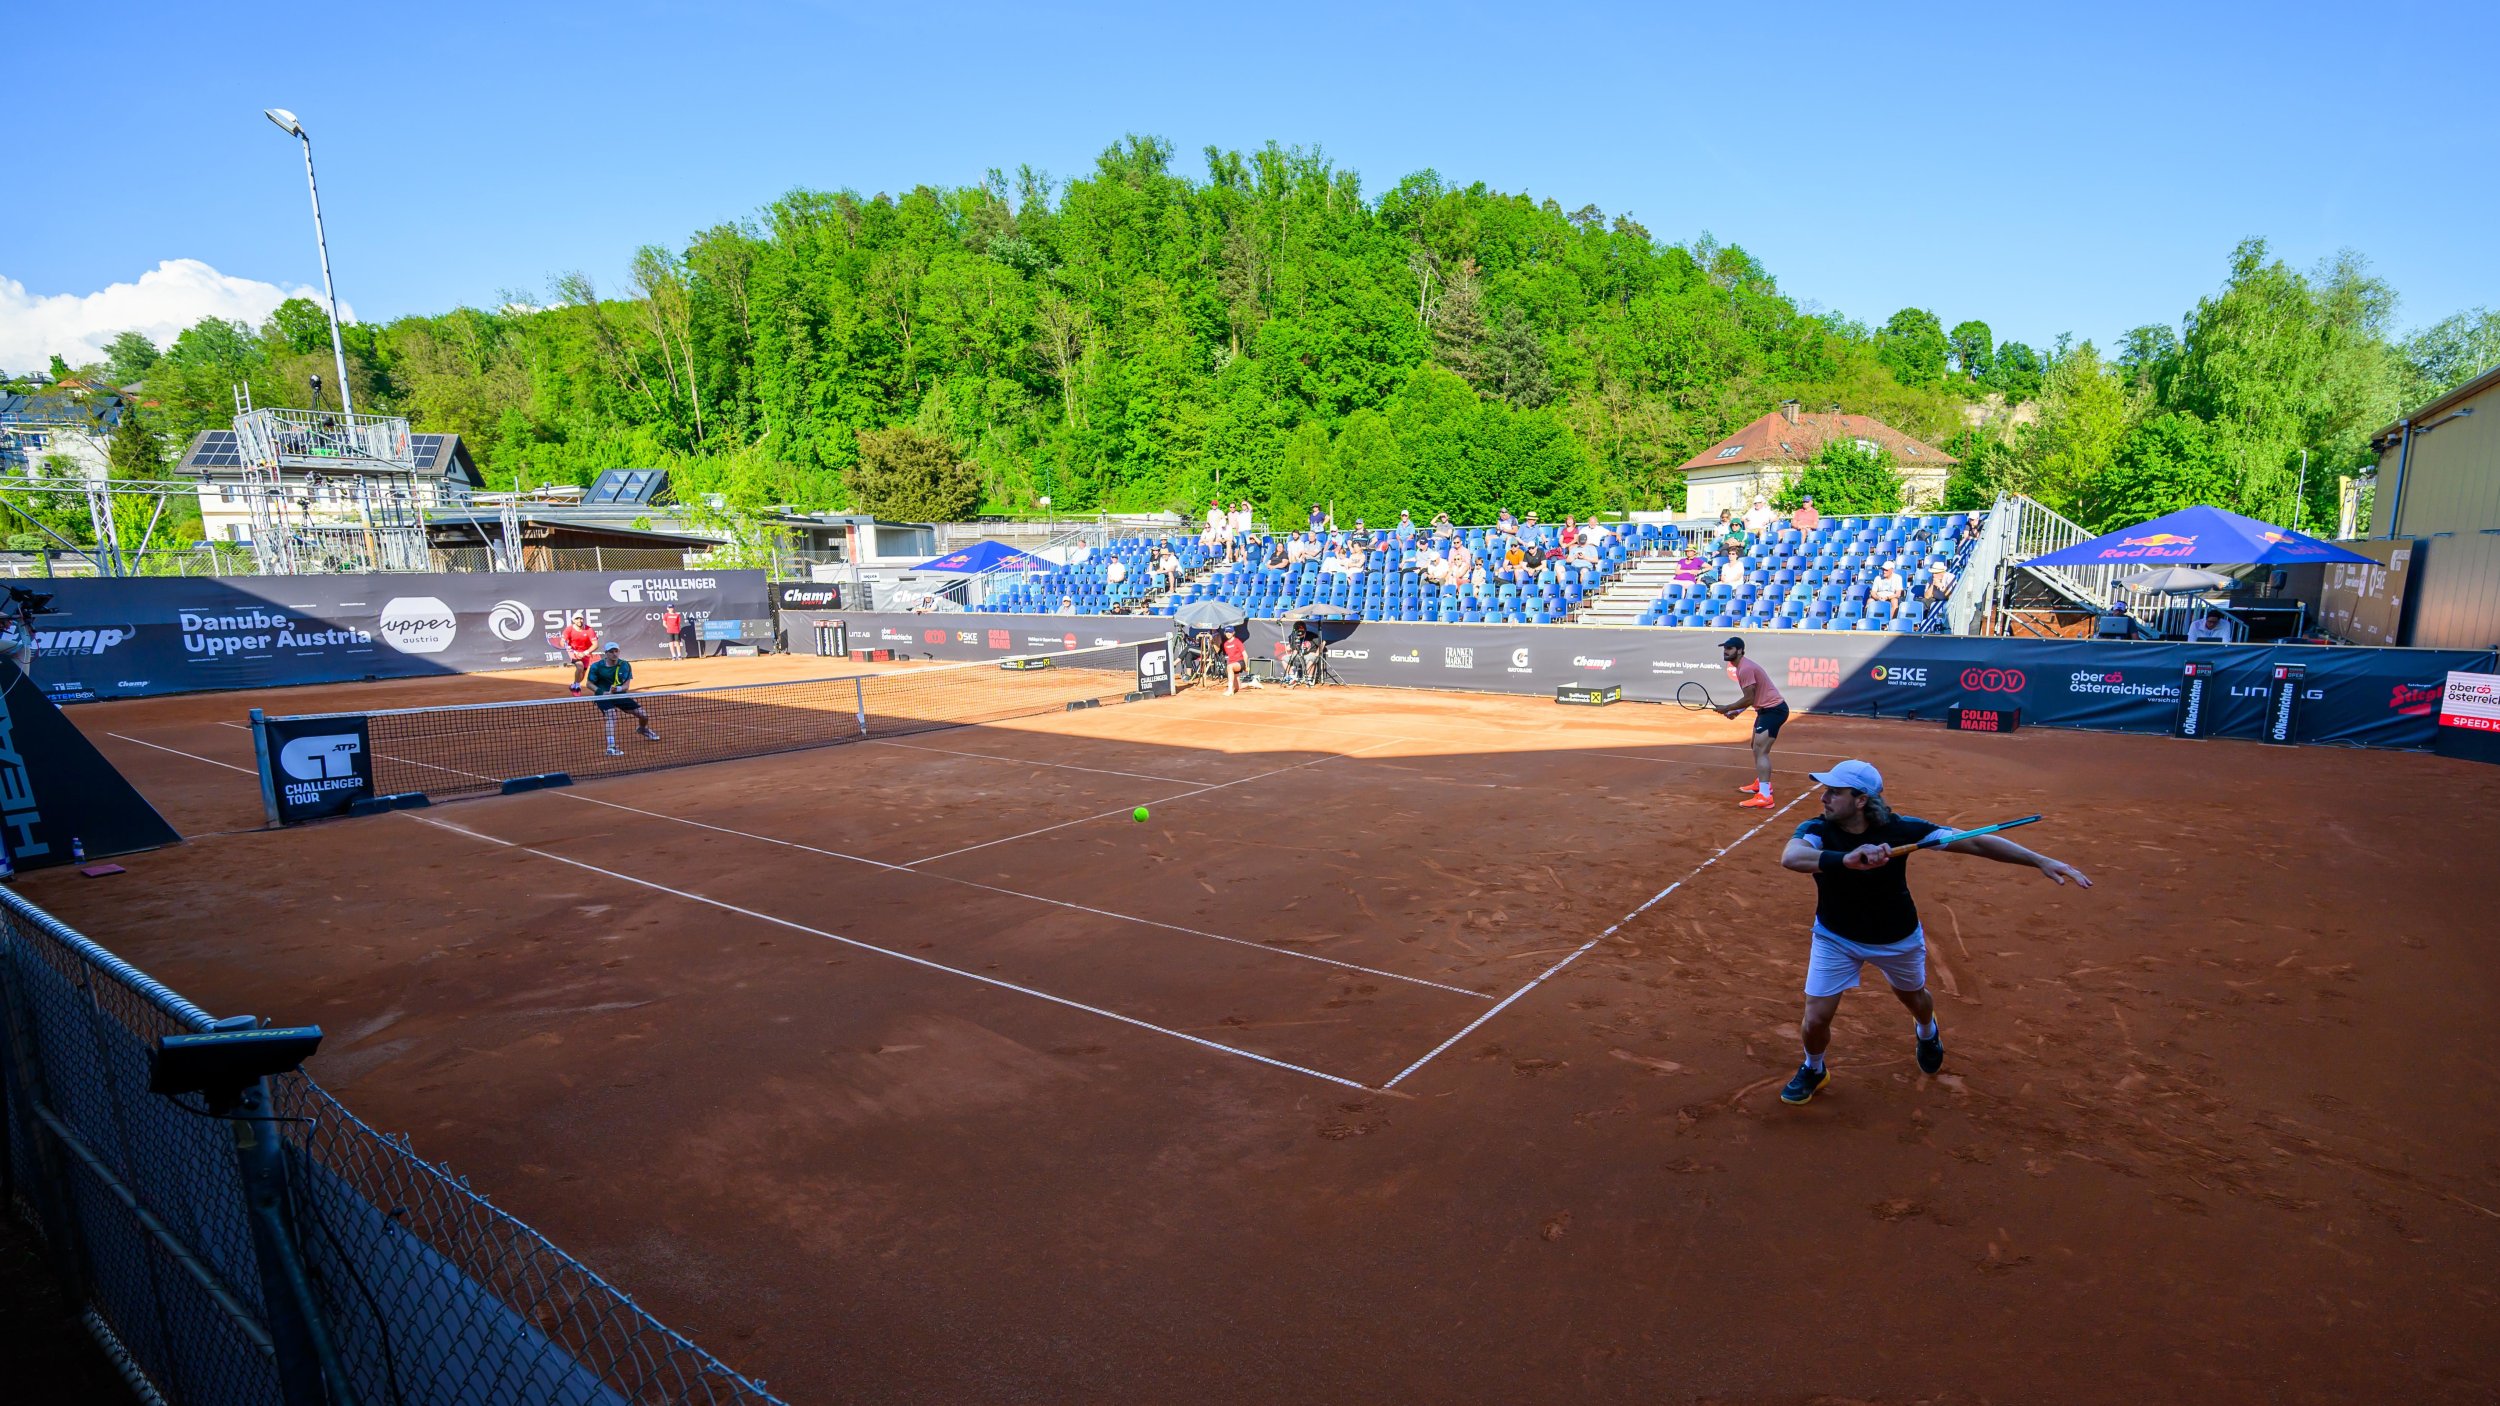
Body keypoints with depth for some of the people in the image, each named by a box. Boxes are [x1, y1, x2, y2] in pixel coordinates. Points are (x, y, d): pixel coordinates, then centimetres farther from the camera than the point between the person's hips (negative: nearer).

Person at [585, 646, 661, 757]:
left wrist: (617, 689, -34)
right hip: (604, 697, -3)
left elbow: (626, 686, -11)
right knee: (611, 716, -33)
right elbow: (589, 684, -4)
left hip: (620, 695, 3)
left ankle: (642, 729, 42)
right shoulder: (597, 667, -11)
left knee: (644, 716, 2)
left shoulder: (625, 666, -6)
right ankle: (611, 747, -39)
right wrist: (602, 692, -22)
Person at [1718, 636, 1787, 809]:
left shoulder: (1745, 669, -21)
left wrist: (1727, 708, -11)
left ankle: (1764, 796, -25)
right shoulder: (1742, 667, 13)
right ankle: (1761, 784, 42)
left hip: (1773, 709, -11)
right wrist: (1737, 711, 8)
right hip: (1767, 709, 11)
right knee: (1757, 747, 25)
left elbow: (1748, 699, -21)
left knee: (1761, 751, -18)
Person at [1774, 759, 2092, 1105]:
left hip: (1898, 939, 1)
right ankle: (1813, 1069, 30)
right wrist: (1845, 859, -67)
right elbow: (1790, 857, -50)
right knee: (1815, 1020, -5)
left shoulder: (1901, 829, -26)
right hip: (1835, 938, -1)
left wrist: (2041, 860, -27)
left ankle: (1927, 1032, 66)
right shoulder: (1817, 830, -28)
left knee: (1913, 997, 28)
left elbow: (1975, 843, -21)